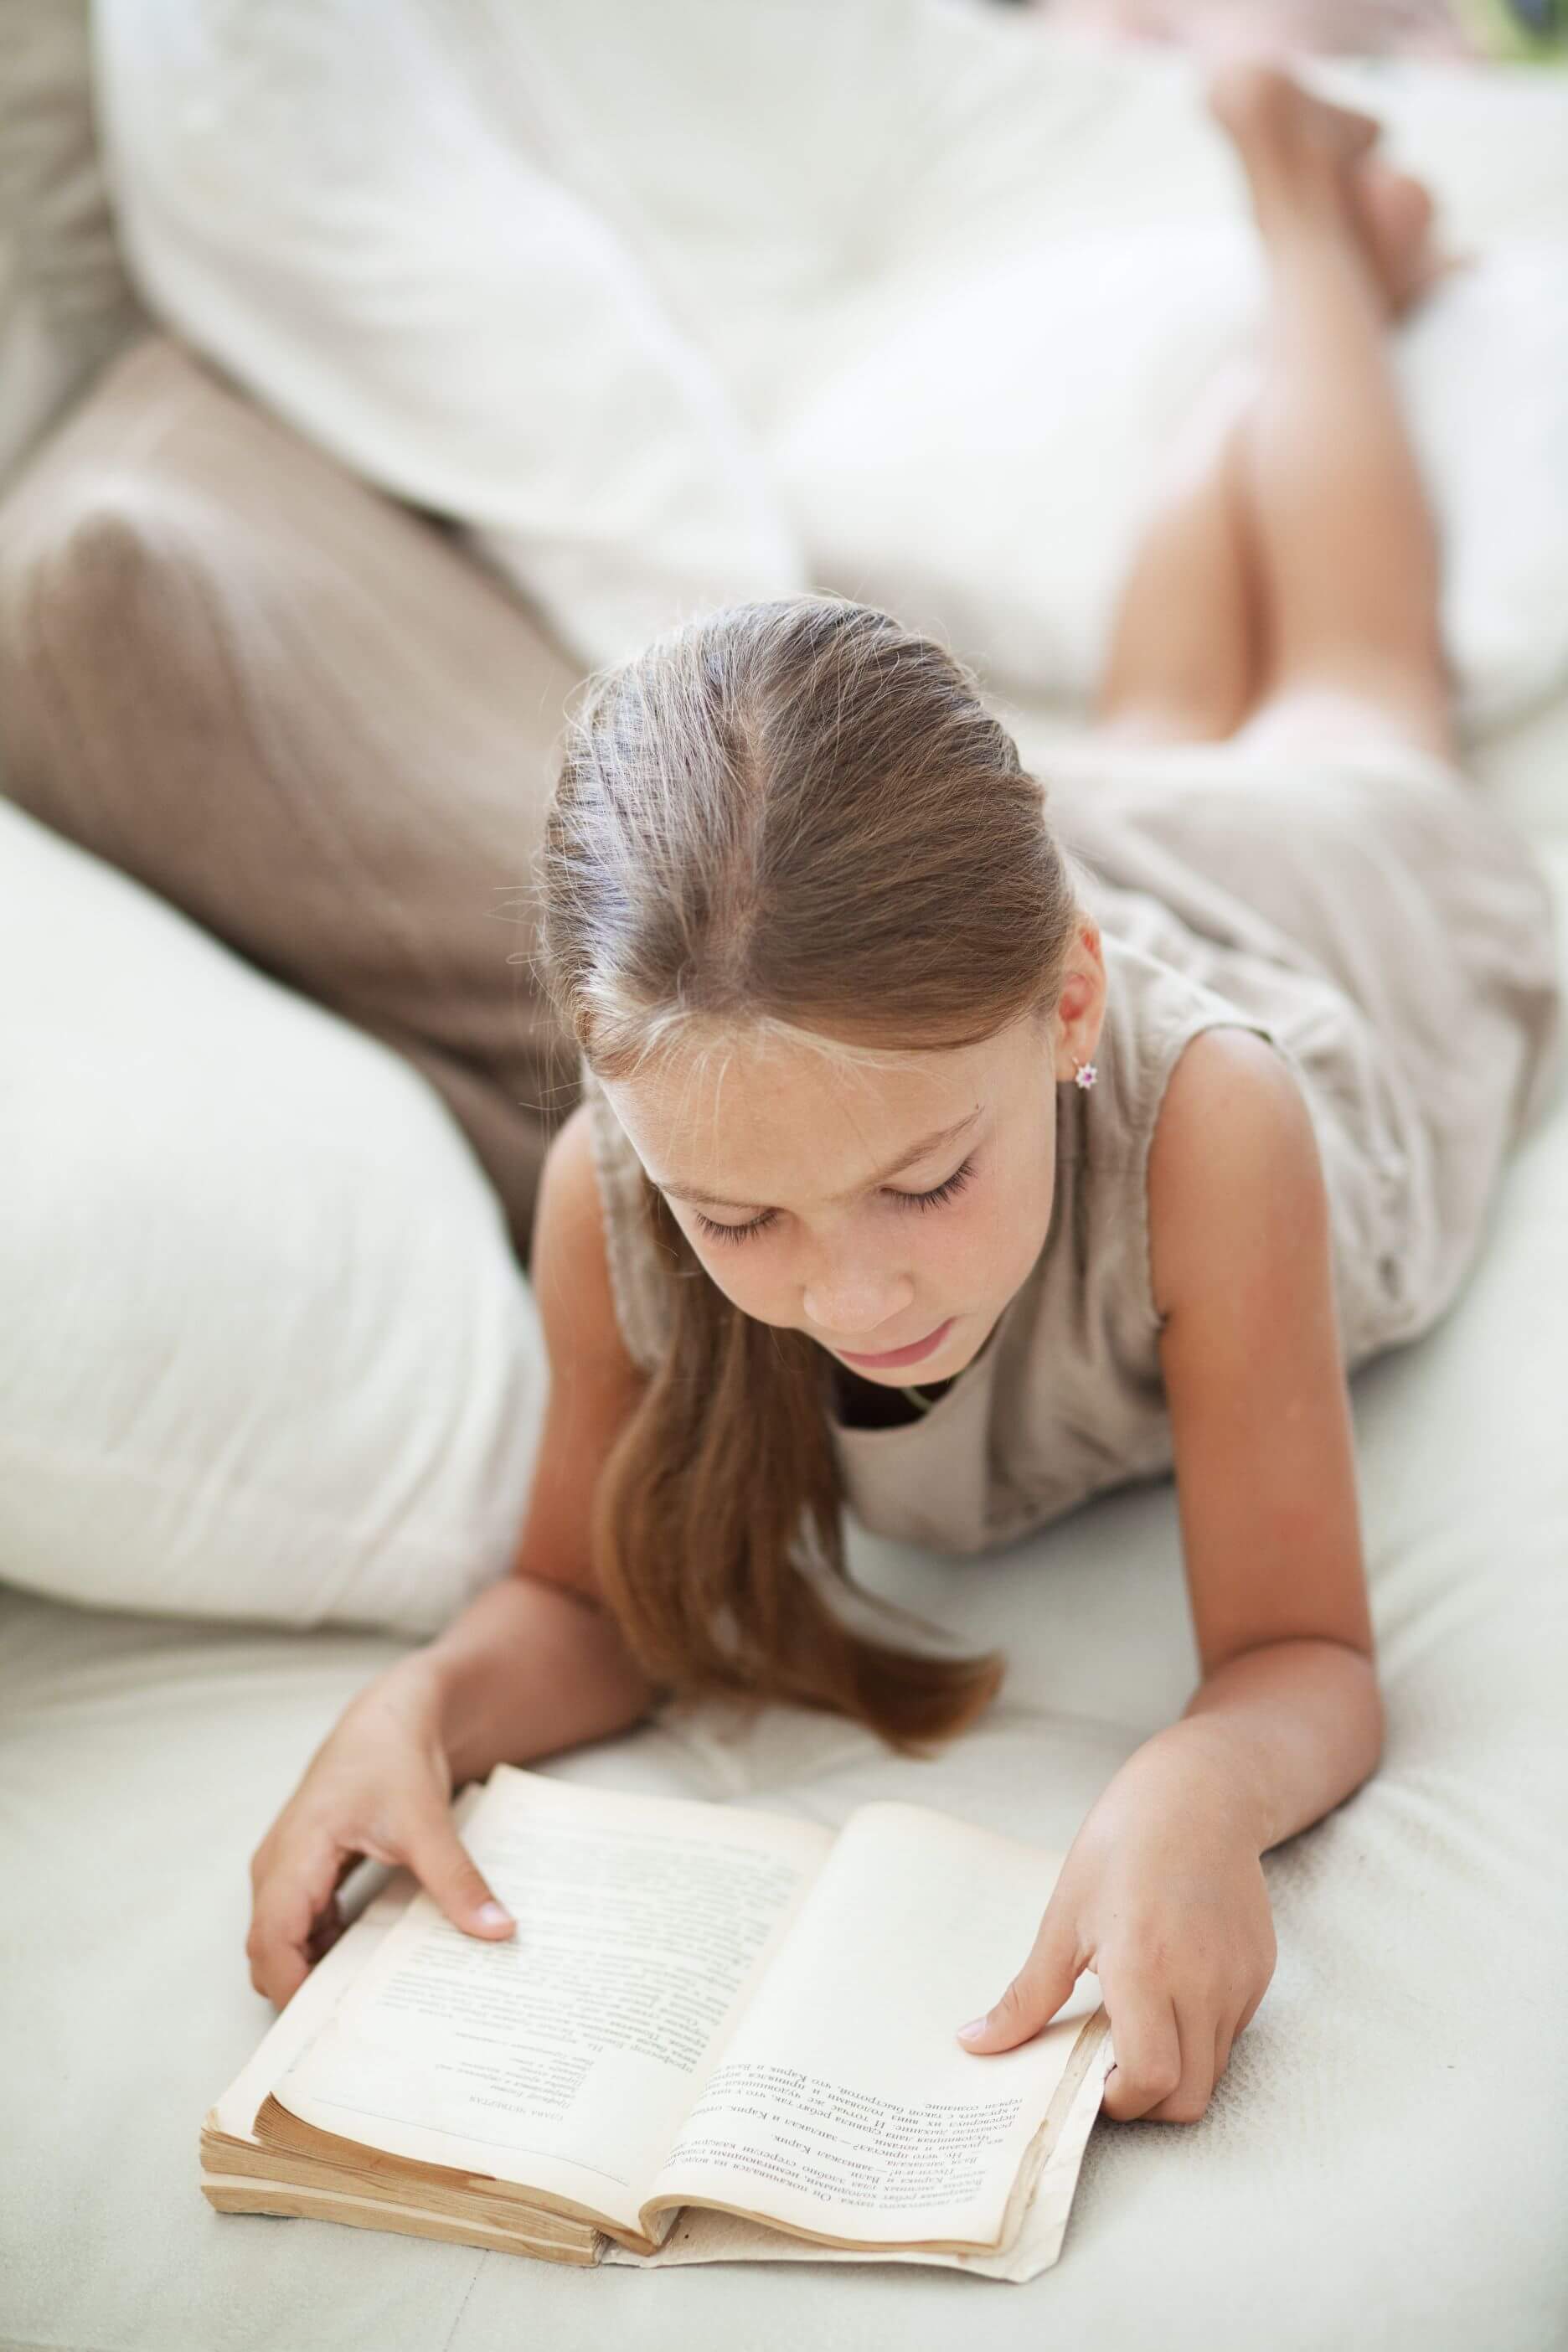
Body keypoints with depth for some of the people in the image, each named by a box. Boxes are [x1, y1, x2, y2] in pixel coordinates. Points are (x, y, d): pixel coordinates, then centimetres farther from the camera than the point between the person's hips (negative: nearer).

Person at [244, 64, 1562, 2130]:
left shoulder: (1203, 1127, -53)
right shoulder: (613, 1190, -44)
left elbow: (1305, 1654, -43)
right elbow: (593, 1602, -28)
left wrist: (1198, 1794, -66)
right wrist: (428, 1699, -50)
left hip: (1343, 887, -1)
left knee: (1350, 710, 35)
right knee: (1152, 728, 37)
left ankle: (1321, 201, 58)